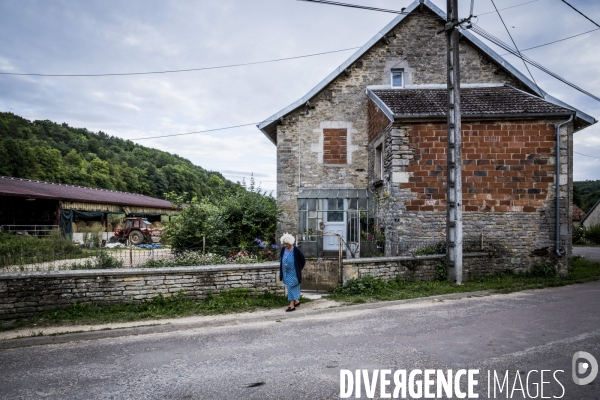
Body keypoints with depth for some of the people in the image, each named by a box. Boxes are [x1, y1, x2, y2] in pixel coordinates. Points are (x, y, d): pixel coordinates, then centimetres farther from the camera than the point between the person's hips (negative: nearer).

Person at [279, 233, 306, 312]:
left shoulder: (296, 251, -17)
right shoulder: (283, 250, -1)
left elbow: (303, 260, -5)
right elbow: (281, 259, 17)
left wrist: (298, 269, 0)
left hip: (293, 273, -6)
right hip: (286, 273, 6)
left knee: (292, 287, -4)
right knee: (291, 287, 15)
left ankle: (292, 305, 2)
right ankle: (297, 301, 31)